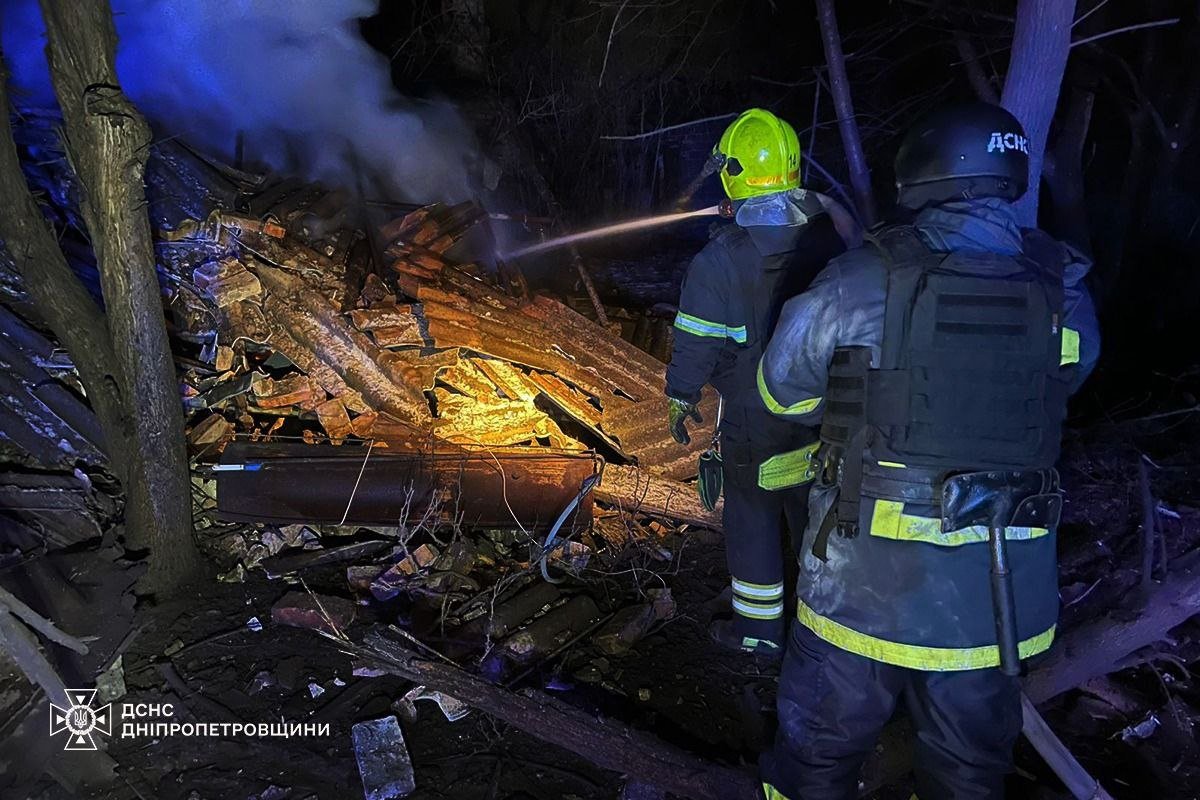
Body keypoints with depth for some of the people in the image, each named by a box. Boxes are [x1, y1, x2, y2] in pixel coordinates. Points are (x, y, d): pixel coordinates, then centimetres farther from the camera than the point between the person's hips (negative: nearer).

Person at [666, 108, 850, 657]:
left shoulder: (718, 260, -18)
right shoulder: (830, 237, -4)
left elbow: (695, 343, -12)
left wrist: (680, 401, 3)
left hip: (752, 416, -4)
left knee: (753, 516, 12)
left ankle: (760, 627, 26)